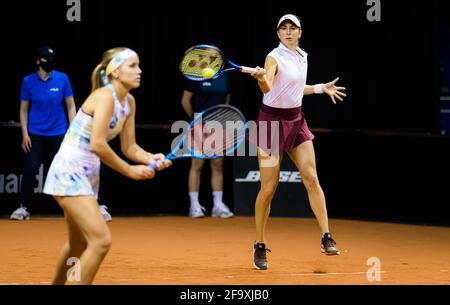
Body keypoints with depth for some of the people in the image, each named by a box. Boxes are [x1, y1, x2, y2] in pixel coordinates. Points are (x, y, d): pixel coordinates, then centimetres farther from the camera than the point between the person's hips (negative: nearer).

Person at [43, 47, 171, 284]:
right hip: (69, 173, -10)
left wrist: (151, 159, -10)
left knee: (79, 244, 24)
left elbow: (129, 147, 10)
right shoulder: (105, 96, -20)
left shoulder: (129, 102, 6)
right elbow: (97, 145, -28)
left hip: (88, 174, 10)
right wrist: (129, 170, -19)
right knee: (101, 241, -19)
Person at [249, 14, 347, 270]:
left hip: (296, 119, 6)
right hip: (273, 120, -6)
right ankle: (260, 246, 8)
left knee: (311, 177, -7)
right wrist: (262, 79, -54)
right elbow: (268, 88, -33)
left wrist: (321, 88, 25)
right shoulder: (274, 57, -13)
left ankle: (327, 238, -5)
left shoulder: (302, 57, 9)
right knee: (269, 188, -4)